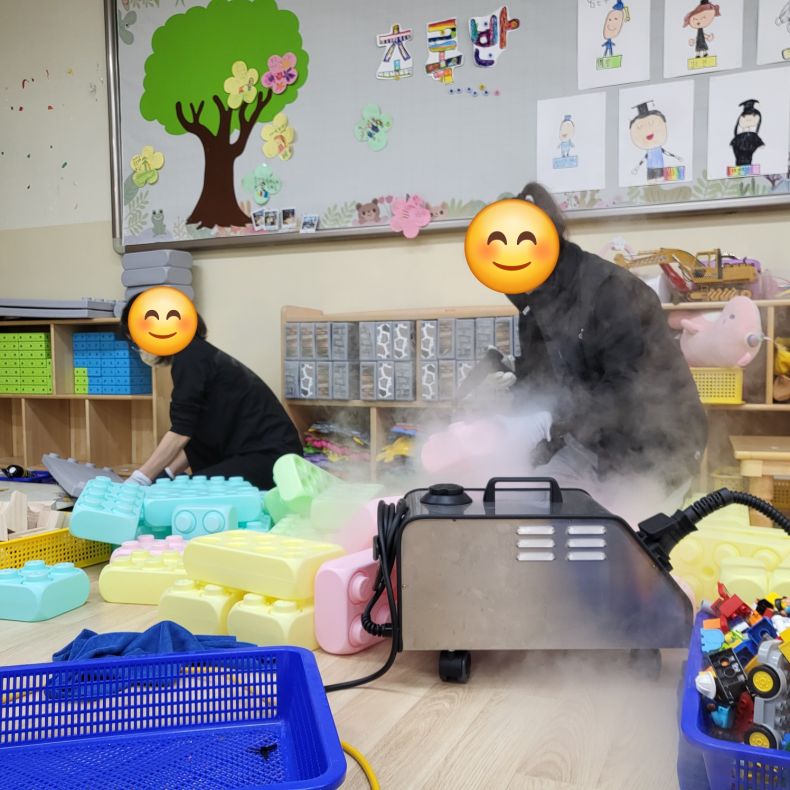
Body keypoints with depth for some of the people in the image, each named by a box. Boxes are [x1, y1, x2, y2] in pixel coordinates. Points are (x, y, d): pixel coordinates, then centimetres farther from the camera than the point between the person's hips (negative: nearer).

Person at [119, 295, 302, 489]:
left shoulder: (190, 357, -11)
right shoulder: (197, 354, 17)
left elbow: (181, 432, -16)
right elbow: (196, 436, 16)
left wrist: (138, 480, -11)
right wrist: (163, 476, 8)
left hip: (270, 456, -9)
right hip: (255, 454, 9)